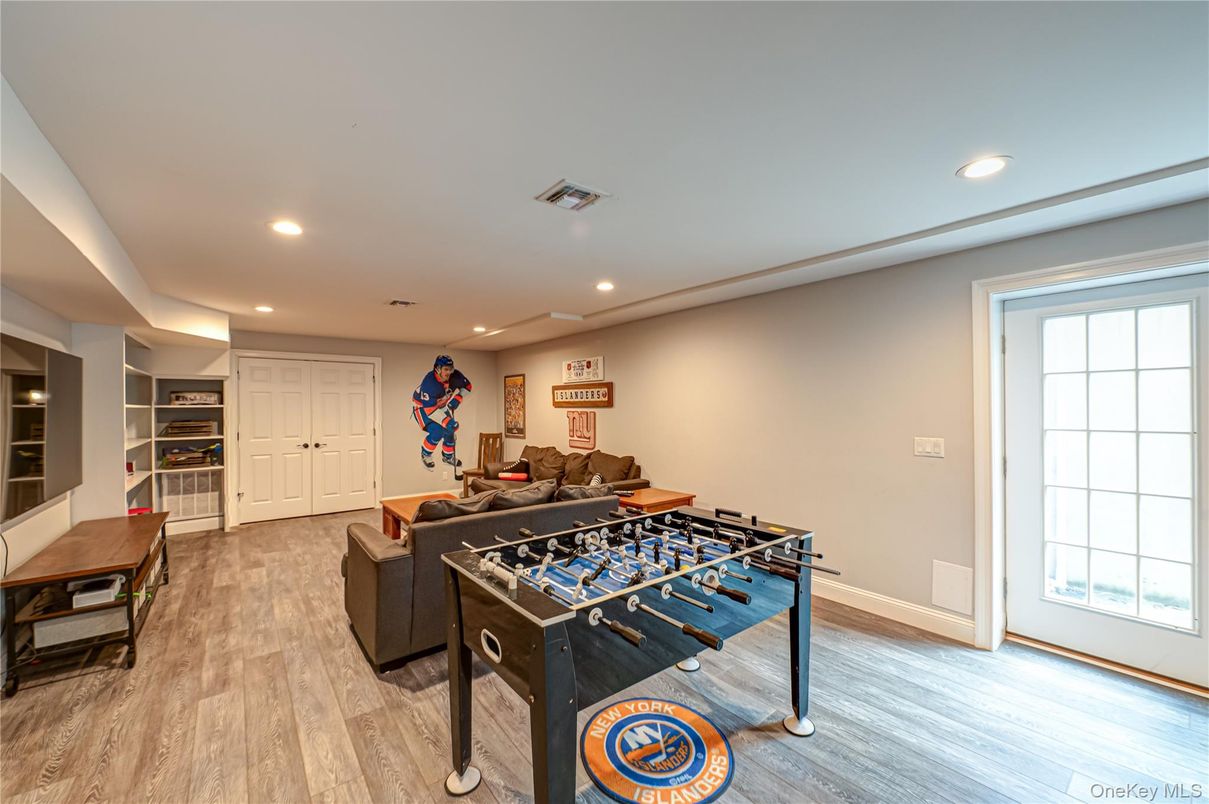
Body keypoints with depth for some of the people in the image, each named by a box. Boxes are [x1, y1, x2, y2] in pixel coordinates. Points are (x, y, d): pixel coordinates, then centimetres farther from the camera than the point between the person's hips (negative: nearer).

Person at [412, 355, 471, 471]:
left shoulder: (454, 376, -20)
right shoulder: (429, 383, -37)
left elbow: (467, 386, -1)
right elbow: (430, 408, -38)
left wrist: (456, 399, -15)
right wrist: (447, 421, -42)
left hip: (441, 406, 6)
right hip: (422, 407, -6)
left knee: (451, 430, 1)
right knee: (437, 431, -24)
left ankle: (448, 456, 28)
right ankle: (425, 455, 5)